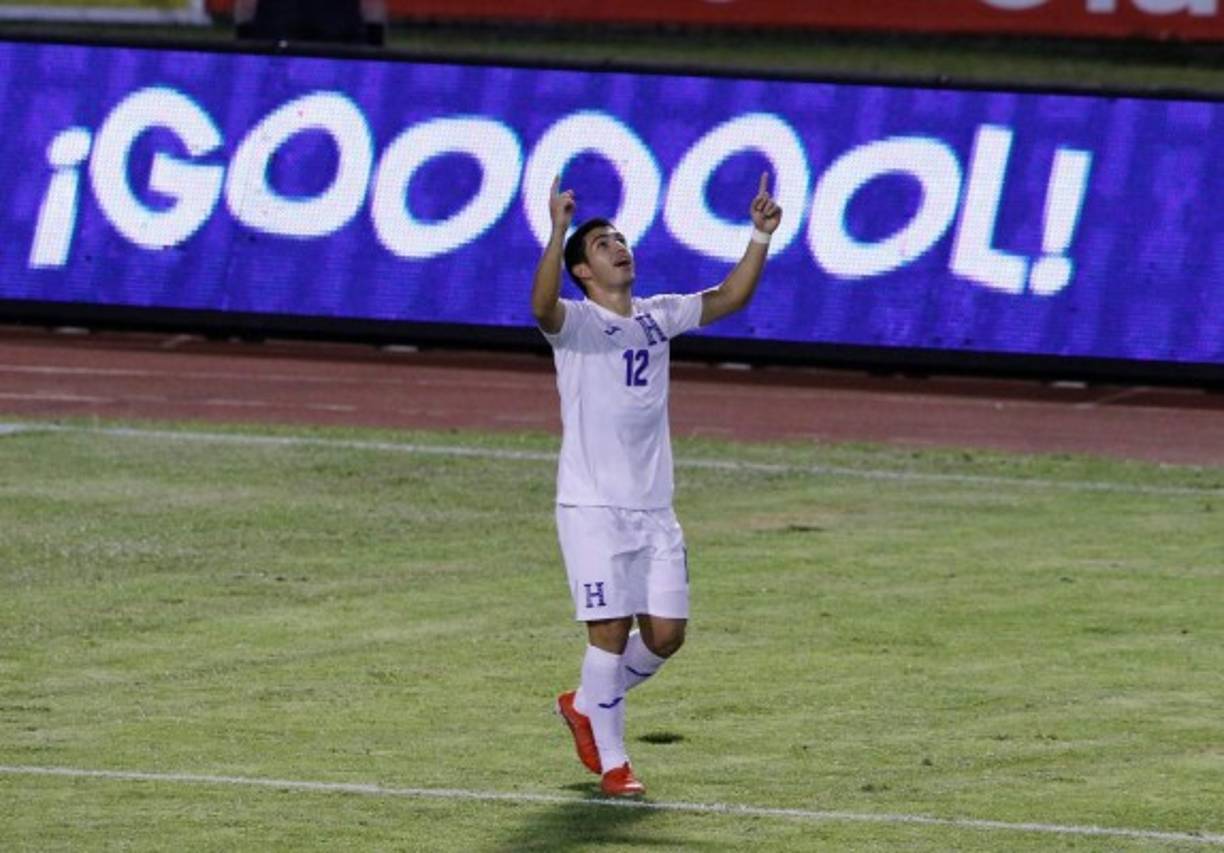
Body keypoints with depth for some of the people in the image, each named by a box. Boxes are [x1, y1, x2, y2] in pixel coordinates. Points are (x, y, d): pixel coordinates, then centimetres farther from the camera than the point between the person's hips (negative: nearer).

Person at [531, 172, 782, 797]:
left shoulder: (658, 317, 13)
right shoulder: (576, 323, -6)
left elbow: (729, 297, 15)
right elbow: (542, 306, -29)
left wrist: (760, 237, 2)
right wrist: (558, 232, -41)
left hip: (653, 507, 6)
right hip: (592, 505, -6)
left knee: (665, 633, 4)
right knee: (611, 629, -8)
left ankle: (587, 705, 29)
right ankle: (611, 763, 3)